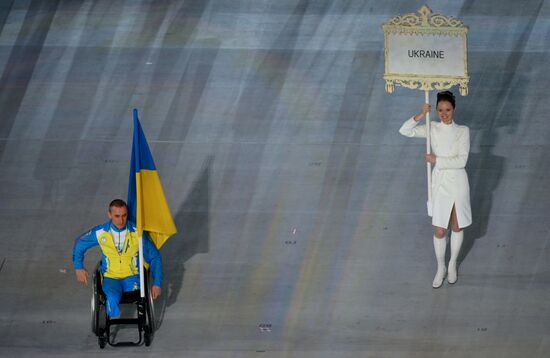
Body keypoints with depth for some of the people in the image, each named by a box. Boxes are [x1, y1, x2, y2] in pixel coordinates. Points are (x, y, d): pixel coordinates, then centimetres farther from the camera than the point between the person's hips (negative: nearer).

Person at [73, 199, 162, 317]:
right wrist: (78, 267, 15)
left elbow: (154, 256, 5)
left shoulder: (137, 233, -5)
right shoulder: (100, 233, -3)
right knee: (112, 297, -34)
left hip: (132, 277, 0)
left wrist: (157, 283, -2)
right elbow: (79, 243, 17)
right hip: (110, 278, 0)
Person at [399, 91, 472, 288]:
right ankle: (441, 268, 23)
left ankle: (453, 264, 34)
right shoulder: (432, 129, -3)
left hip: (458, 182, 0)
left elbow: (461, 161, -16)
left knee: (457, 227, 14)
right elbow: (404, 131, -12)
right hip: (439, 183, 0)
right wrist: (421, 115, -23)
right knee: (439, 231, 3)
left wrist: (437, 160, -17)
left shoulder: (463, 131, -7)